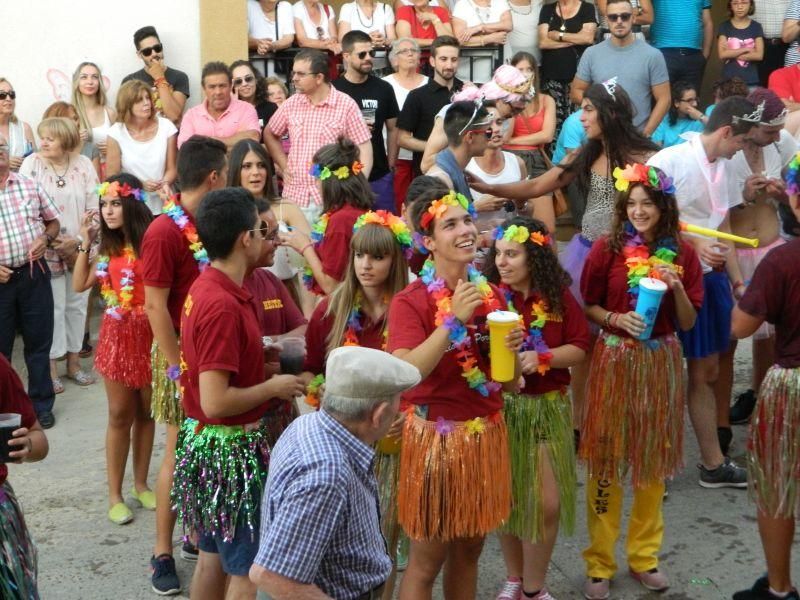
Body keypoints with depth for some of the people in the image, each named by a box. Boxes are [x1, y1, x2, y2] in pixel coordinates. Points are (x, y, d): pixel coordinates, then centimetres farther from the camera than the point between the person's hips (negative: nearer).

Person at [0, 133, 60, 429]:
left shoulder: (30, 186, 4)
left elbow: (53, 221, 13)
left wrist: (45, 239, -8)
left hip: (34, 274, 2)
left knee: (39, 342, 10)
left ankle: (41, 404, 22)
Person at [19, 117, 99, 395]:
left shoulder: (84, 165, -2)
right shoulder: (32, 163, -7)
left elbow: (94, 208, -1)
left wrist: (78, 240, -11)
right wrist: (50, 239, -14)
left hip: (80, 248, 2)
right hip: (47, 249, -2)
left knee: (77, 305, 11)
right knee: (53, 307, 1)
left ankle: (74, 361, 25)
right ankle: (51, 366, 12)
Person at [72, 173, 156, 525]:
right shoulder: (109, 249, 6)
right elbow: (79, 285, 10)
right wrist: (85, 244, 4)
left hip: (150, 334, -3)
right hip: (118, 335, 3)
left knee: (145, 412, 12)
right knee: (120, 415, 8)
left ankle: (141, 484, 28)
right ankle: (115, 495, 15)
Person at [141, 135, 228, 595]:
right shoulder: (165, 231, -18)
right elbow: (155, 307, -17)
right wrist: (177, 368, -16)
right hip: (185, 353, -6)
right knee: (181, 452, 1)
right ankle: (163, 552, 12)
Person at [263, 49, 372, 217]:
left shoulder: (346, 105, -5)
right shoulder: (292, 104, 7)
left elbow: (364, 150, -3)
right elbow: (269, 134, 24)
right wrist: (284, 165, 13)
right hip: (295, 196, 4)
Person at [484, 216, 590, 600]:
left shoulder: (558, 297, -2)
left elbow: (580, 347, -2)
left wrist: (543, 358, -17)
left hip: (548, 407, 1)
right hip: (500, 406, -1)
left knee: (548, 502, 0)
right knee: (507, 498, 8)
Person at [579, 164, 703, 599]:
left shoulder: (681, 254, 1)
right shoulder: (608, 248, -5)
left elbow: (688, 322, 3)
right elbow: (588, 306, 2)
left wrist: (676, 288, -14)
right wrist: (617, 319, -16)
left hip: (660, 362, 2)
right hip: (614, 360, -2)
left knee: (654, 459, 10)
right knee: (606, 458, 2)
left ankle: (644, 555, 25)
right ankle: (599, 563, 12)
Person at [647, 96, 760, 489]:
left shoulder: (721, 167, 11)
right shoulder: (670, 161, -14)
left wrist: (738, 282, 14)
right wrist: (694, 245, -25)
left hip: (708, 277, 8)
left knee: (705, 372, 15)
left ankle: (713, 464, 25)